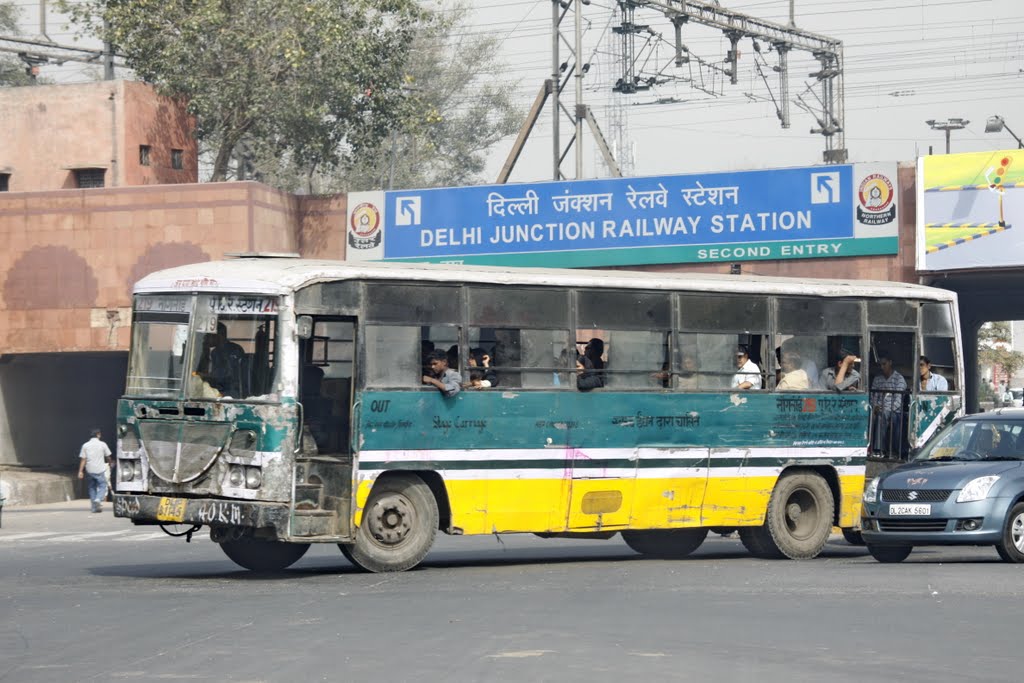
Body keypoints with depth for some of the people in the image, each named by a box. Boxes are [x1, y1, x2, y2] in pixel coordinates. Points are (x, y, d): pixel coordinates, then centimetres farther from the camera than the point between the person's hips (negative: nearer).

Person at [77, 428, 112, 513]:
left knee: (92, 487, 13)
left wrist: (80, 471, -1)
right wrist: (109, 463, 30)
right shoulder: (102, 445, -3)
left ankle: (94, 507, 12)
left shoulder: (85, 445, 2)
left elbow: (82, 459, -2)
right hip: (100, 470, -3)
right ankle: (98, 499, -23)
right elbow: (108, 457, 8)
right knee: (102, 486, 5)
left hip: (90, 470, 3)